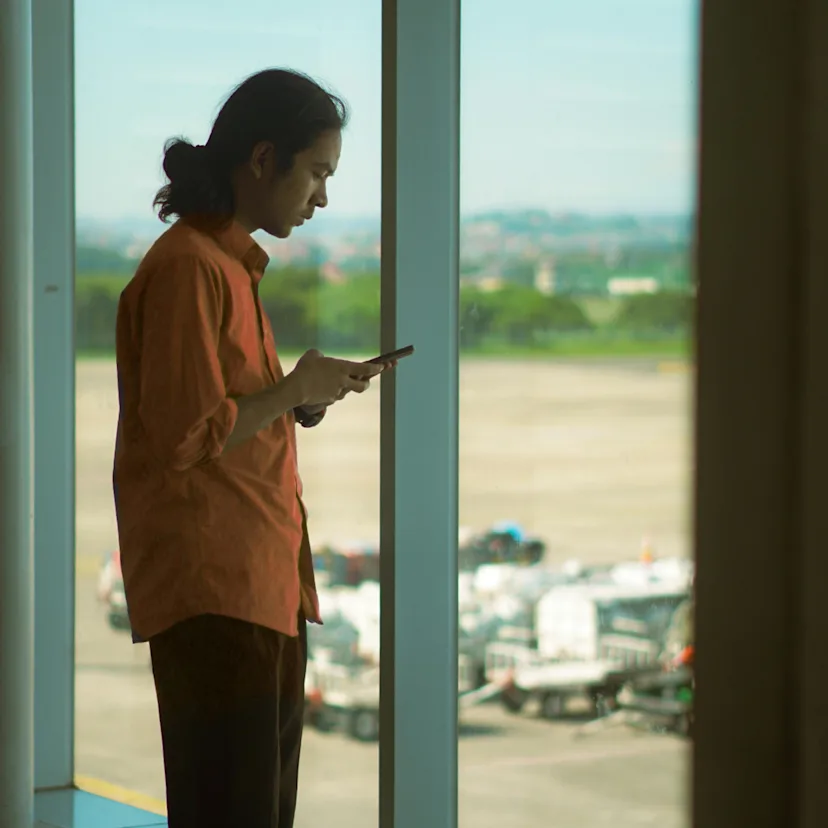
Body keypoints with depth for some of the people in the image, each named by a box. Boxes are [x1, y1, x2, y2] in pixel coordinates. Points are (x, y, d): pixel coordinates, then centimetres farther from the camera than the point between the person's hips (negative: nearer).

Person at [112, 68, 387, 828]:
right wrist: (294, 390, -7)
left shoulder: (233, 263, 18)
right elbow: (183, 436, -17)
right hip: (211, 588, -10)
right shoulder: (188, 266, -12)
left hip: (264, 580, 10)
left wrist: (302, 401, 7)